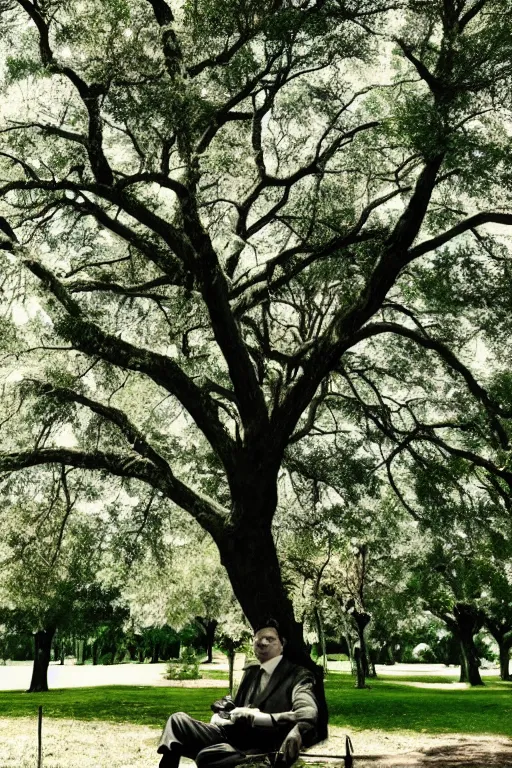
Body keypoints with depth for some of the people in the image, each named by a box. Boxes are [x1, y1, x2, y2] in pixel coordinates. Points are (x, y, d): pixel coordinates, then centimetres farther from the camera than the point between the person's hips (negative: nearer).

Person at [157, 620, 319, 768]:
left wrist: (256, 716, -21)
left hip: (260, 748, -7)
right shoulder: (251, 672, 22)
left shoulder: (299, 675, 0)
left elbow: (308, 715, -18)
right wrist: (221, 716, 1)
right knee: (178, 720, -7)